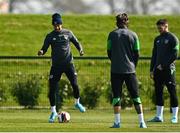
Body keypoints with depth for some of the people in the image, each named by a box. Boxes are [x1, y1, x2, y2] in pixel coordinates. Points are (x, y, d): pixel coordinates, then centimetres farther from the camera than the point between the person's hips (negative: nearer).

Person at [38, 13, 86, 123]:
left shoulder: (68, 33, 3)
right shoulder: (50, 36, 2)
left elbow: (76, 43, 12)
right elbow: (44, 48, 0)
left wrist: (80, 50, -8)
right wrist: (41, 52, -23)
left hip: (68, 64, 0)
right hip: (56, 65, 0)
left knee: (75, 85, -9)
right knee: (52, 89, -5)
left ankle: (77, 103, 22)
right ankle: (53, 112, 10)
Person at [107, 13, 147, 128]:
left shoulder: (112, 34, 0)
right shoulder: (133, 35, 0)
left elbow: (109, 52, 5)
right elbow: (137, 54, 3)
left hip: (116, 70, 0)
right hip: (130, 70, 0)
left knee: (116, 96, 5)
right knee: (136, 96, 5)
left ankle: (117, 122, 0)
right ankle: (142, 122, 0)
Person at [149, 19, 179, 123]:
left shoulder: (172, 38, -4)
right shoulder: (157, 39, 17)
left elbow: (174, 55, -10)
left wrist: (163, 65, -14)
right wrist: (152, 69, 13)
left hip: (168, 70, -7)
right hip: (158, 70, 7)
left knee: (172, 92, -4)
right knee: (158, 92, 6)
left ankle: (175, 117, -2)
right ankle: (159, 116, 11)